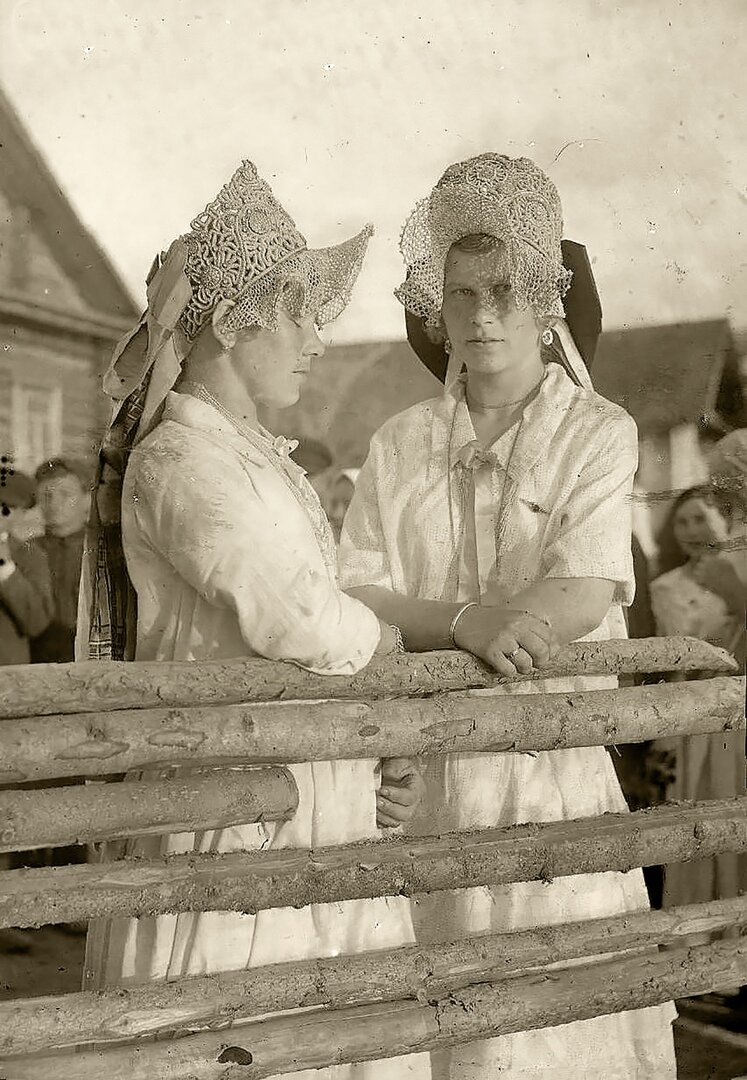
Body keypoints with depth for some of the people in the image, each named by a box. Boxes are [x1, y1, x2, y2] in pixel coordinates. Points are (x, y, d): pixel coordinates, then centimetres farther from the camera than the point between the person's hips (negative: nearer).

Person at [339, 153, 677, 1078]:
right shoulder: (399, 444, 8)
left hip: (554, 767, -2)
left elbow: (583, 599, -13)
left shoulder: (599, 433, -1)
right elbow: (356, 602, 0)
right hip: (419, 767, 2)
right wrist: (463, 619, -19)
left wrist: (412, 620, -16)